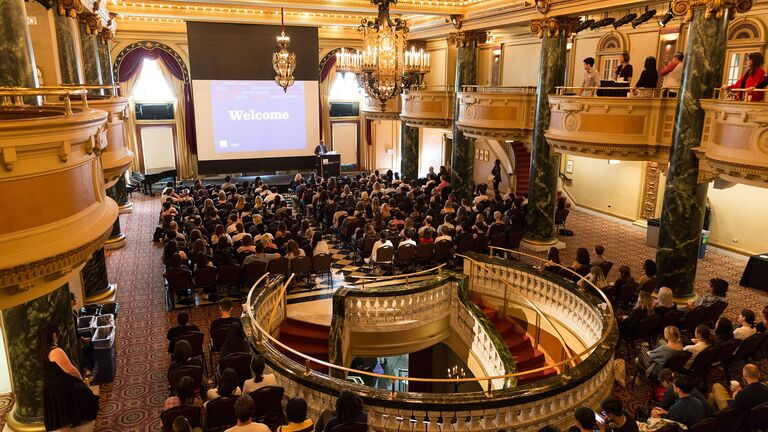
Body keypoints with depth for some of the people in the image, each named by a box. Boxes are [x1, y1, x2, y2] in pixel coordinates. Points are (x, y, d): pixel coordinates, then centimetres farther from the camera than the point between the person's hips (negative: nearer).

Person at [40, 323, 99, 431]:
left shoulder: (43, 349, 2)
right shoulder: (56, 351, -27)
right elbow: (70, 370, -23)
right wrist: (80, 377, -3)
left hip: (50, 387, 9)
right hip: (61, 388, -9)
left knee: (61, 417, 21)